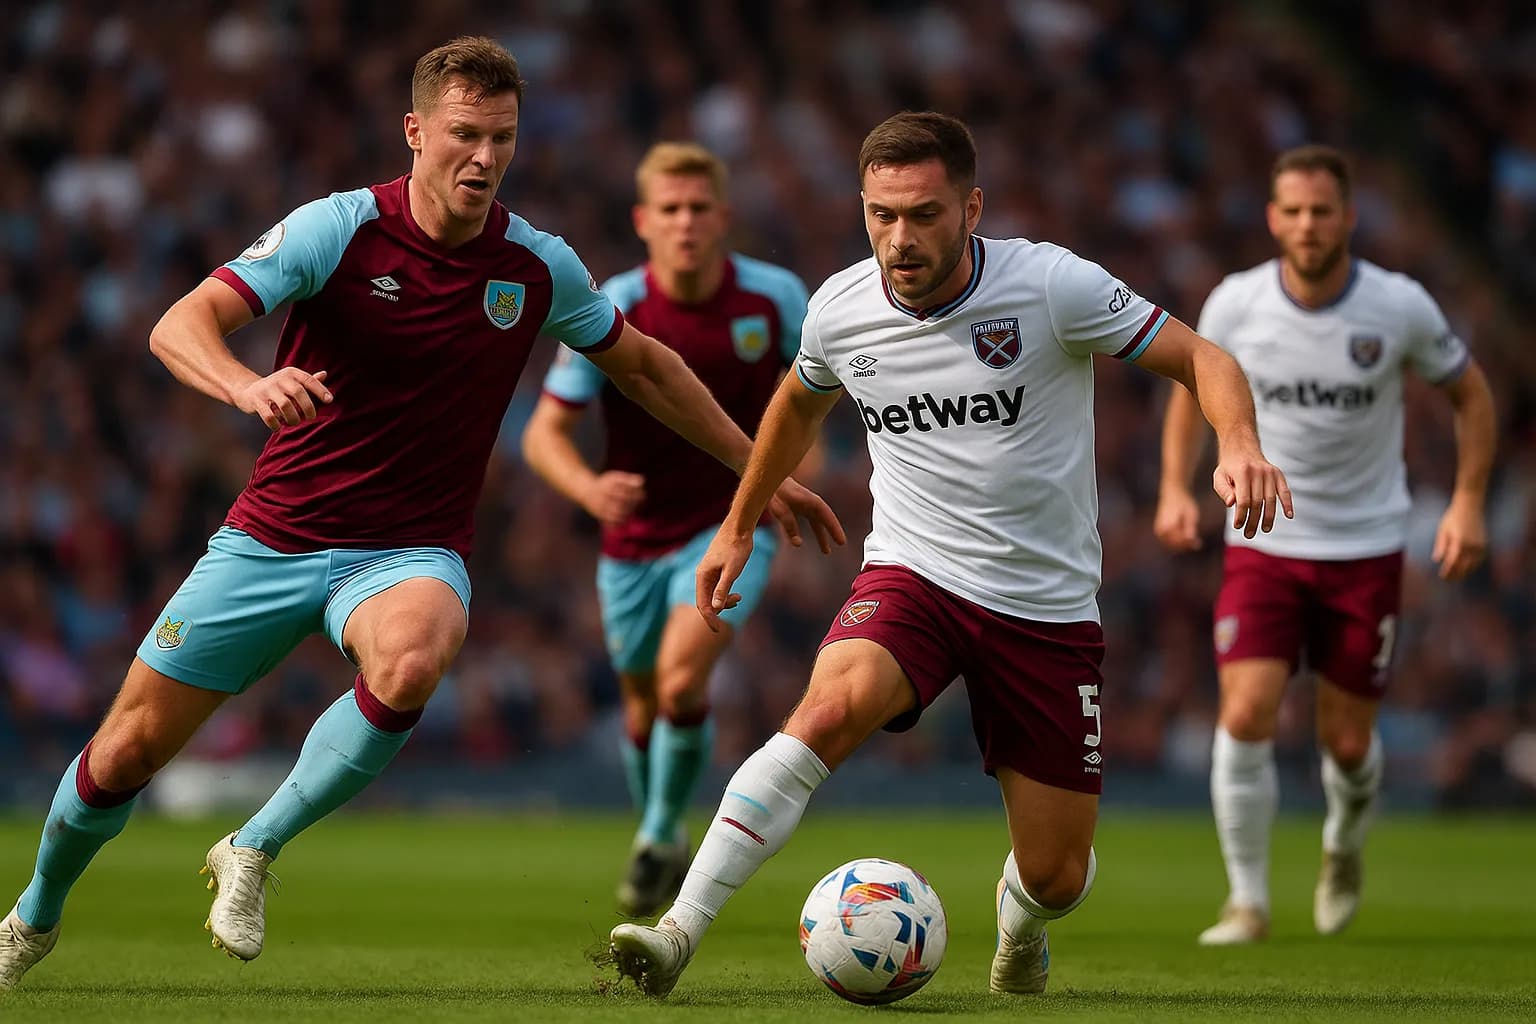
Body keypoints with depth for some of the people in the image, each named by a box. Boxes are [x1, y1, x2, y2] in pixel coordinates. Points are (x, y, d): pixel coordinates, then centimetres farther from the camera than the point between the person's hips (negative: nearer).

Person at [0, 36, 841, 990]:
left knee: (409, 666, -36)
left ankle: (256, 850, -14)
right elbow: (181, 326, -21)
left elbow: (643, 365, 16)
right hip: (273, 539, 0)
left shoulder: (541, 267, -2)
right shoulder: (337, 229, -11)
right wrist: (248, 385, -43)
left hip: (410, 551, 1)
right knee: (128, 750, 1)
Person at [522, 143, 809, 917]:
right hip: (635, 537, 1)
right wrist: (589, 489, -37)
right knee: (644, 709, 15)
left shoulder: (776, 296, -14)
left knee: (681, 681, -22)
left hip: (730, 525, -1)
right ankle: (663, 838, 43)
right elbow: (544, 432, -16)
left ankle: (659, 837, 0)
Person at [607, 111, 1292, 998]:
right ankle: (680, 933, -35)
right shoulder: (840, 310, -3)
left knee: (1057, 877, 2)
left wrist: (1240, 445, -28)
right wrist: (739, 526, 29)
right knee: (831, 708, -33)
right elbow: (801, 403, 20)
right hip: (911, 580, 1)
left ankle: (1019, 925, 42)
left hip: (1049, 607, -1)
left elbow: (1200, 359, -8)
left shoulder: (1052, 285, -14)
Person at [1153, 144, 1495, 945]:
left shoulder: (1401, 307, -11)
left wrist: (1468, 502, -7)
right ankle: (1247, 900, 0)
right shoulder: (1234, 304, -9)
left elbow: (1470, 394, 4)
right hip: (1262, 542, 0)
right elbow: (1194, 388, 10)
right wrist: (1175, 489, -4)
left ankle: (1344, 848, 40)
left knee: (1348, 741, 5)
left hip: (1366, 548, 0)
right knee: (1246, 718, -15)